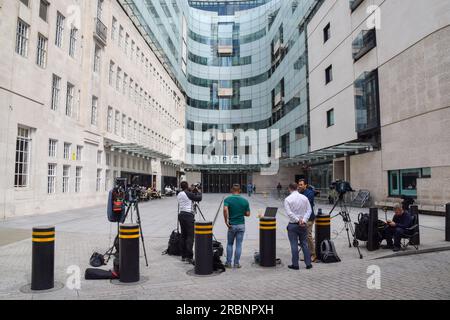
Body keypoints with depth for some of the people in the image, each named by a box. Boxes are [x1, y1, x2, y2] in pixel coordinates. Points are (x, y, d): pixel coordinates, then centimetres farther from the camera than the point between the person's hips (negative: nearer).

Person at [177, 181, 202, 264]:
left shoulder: (179, 195, 14)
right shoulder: (188, 194, -10)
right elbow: (199, 198, -7)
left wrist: (193, 192, 19)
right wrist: (198, 191, 10)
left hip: (181, 215, 9)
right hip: (188, 215, -8)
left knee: (183, 235, 13)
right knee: (190, 236, -8)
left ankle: (183, 256, 18)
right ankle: (189, 257, -11)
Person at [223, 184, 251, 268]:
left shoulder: (228, 199, -8)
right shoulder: (245, 201, -2)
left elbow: (225, 209, -25)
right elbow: (248, 214, -1)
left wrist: (226, 221, -16)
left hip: (232, 225, 0)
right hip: (241, 225, 1)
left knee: (230, 244, 16)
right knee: (239, 245, 8)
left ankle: (228, 262, 16)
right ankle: (236, 263, 12)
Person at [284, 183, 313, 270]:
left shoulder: (288, 199, -8)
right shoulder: (304, 197, 3)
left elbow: (289, 213, -16)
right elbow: (309, 210, -2)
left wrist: (298, 220, -13)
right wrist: (304, 220, -10)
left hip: (293, 224, -4)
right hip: (303, 225, 4)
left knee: (294, 245, 2)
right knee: (304, 244, 12)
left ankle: (295, 264, 8)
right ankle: (308, 264, 15)